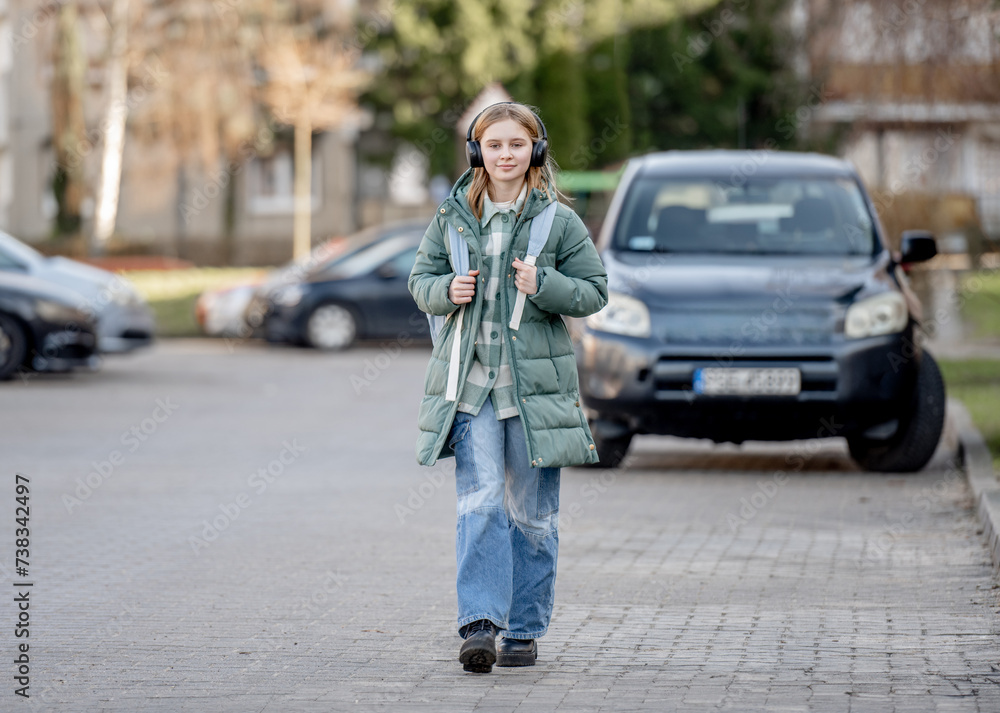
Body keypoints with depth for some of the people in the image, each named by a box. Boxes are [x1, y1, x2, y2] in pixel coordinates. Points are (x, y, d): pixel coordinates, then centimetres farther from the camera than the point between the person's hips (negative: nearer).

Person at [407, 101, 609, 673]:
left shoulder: (559, 221, 1)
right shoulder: (453, 218, 8)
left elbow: (594, 293, 3)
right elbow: (421, 278, 16)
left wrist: (544, 285, -14)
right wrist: (446, 290, -6)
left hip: (534, 383, -1)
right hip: (470, 383, 1)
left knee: (533, 513, 5)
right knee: (479, 503, -11)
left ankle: (524, 631, 14)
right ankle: (480, 625, -16)